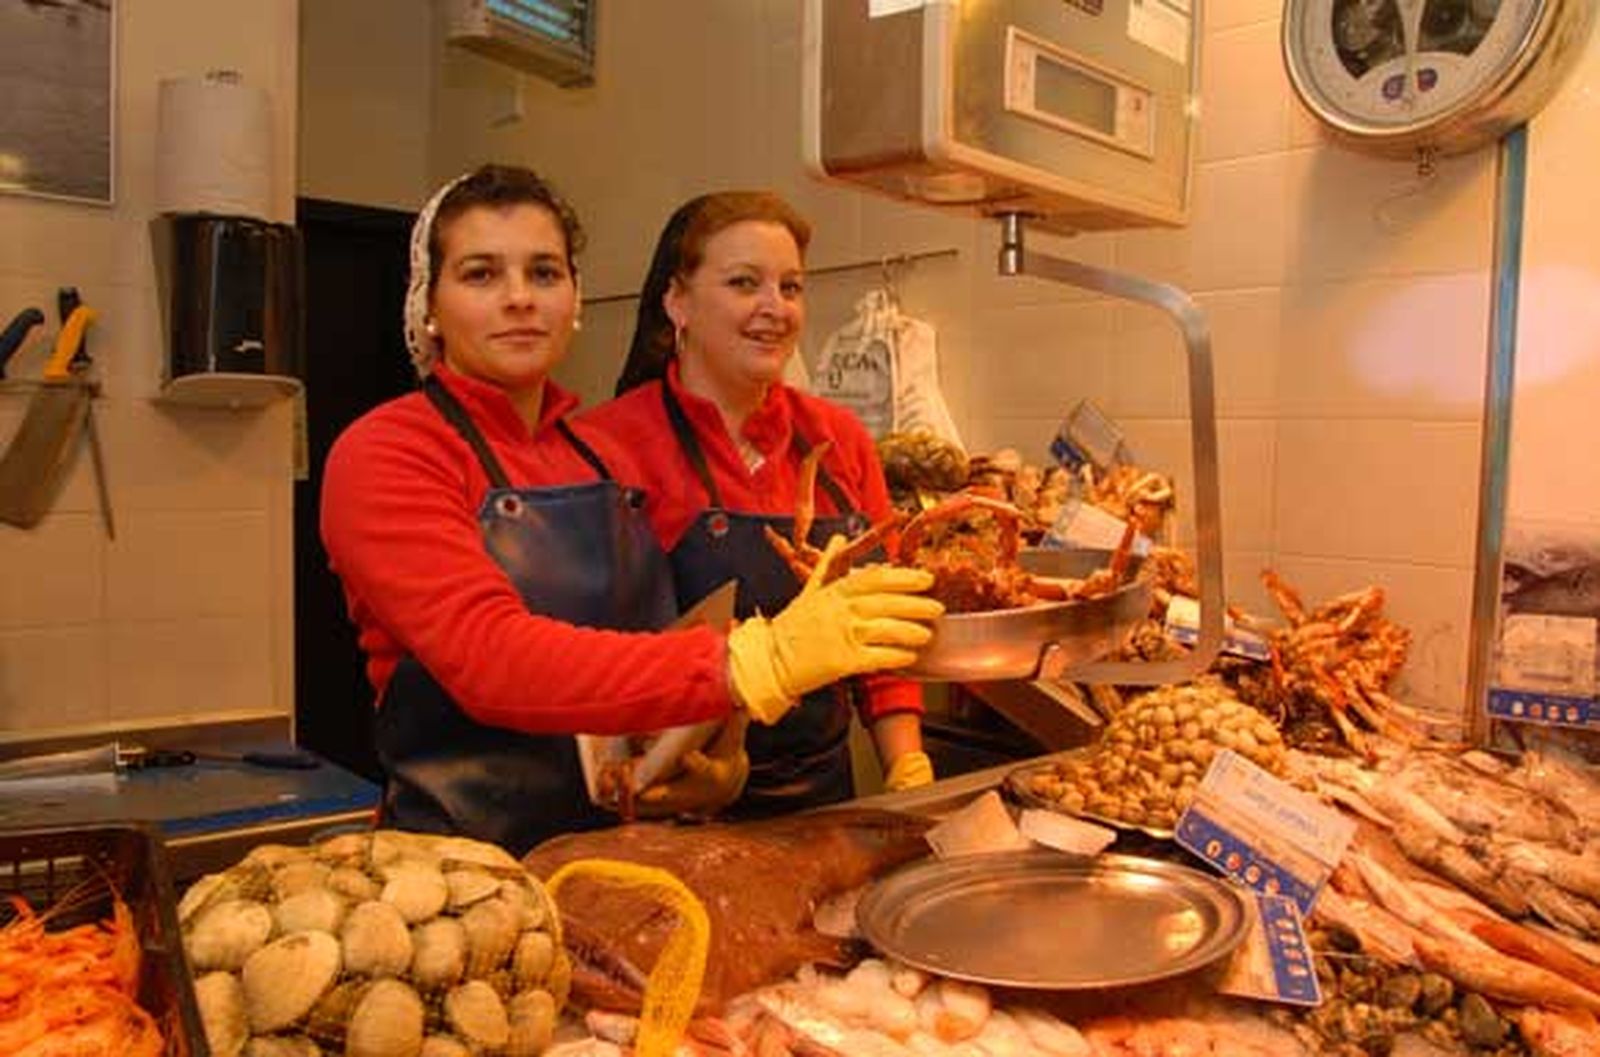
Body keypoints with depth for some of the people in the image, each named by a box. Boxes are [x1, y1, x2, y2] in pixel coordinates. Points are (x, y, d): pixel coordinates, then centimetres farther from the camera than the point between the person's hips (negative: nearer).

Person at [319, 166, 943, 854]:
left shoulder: (605, 459, 10)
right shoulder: (383, 453, -7)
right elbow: (492, 659, -21)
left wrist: (719, 759, -3)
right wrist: (749, 663, -31)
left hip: (621, 845, 4)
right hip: (465, 859, -4)